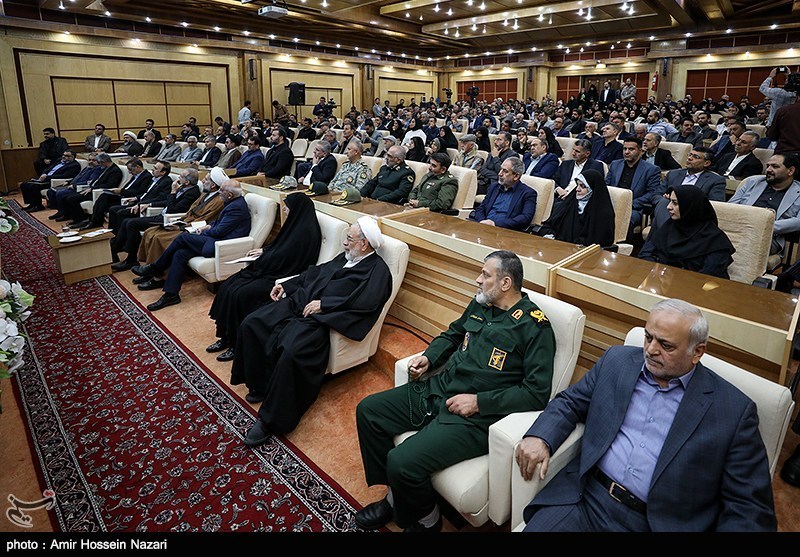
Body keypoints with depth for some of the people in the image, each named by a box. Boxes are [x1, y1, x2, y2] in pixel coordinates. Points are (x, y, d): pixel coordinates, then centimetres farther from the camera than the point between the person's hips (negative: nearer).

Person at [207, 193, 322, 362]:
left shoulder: (305, 231, -17)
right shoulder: (296, 224, 13)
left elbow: (284, 256, -19)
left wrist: (263, 255, -5)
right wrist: (264, 251, 8)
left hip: (283, 276, -10)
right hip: (273, 270, 10)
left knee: (240, 294, -21)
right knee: (228, 286, -2)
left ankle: (238, 346, -5)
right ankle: (226, 338, 5)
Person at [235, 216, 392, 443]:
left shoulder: (377, 270, -4)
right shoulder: (345, 257, 22)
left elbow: (365, 302, -19)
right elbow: (315, 273, 29)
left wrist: (323, 304, -18)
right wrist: (285, 285, 19)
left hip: (320, 318, -9)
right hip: (298, 303, 9)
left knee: (291, 351, -32)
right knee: (251, 324, -3)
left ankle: (270, 419, -15)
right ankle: (260, 385, 12)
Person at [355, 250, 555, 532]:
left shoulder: (534, 326, -12)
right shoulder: (479, 304, 8)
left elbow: (538, 392, -15)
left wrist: (479, 401, -19)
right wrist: (428, 357, 7)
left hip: (475, 415, -8)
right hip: (437, 389, 8)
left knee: (402, 461, -24)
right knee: (368, 410, 5)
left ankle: (425, 520, 11)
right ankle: (395, 495, 18)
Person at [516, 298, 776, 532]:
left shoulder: (734, 410, -3)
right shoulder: (617, 360, 5)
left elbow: (749, 506, -2)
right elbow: (570, 401, 10)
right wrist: (540, 436, -9)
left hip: (660, 524, -1)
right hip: (583, 498, 2)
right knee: (537, 526, -18)